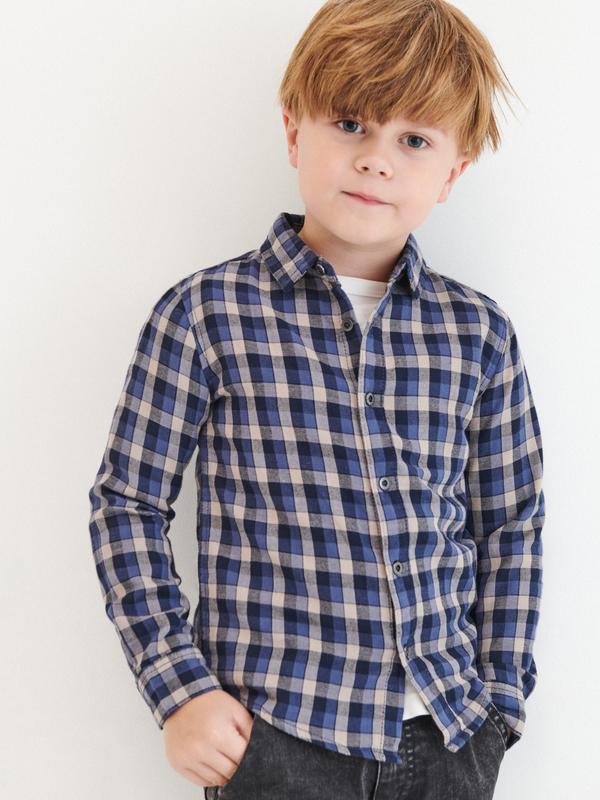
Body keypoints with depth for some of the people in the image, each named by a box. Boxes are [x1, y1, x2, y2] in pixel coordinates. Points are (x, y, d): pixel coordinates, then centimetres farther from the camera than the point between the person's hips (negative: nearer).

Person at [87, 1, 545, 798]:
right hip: (275, 735, -2)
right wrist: (181, 689, -6)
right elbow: (127, 503, -2)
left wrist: (499, 700, 6)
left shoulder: (479, 331, 2)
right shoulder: (205, 313, -6)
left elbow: (510, 525, 9)